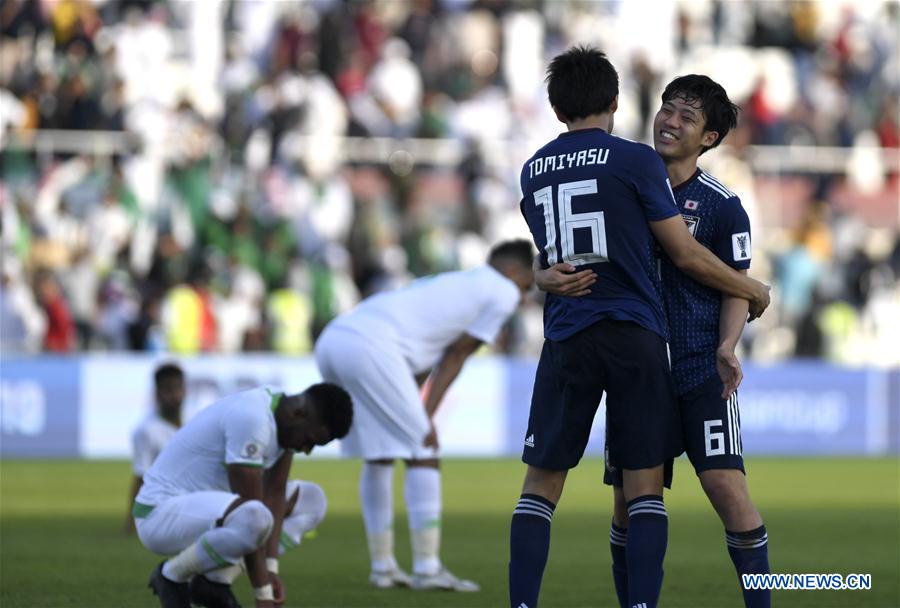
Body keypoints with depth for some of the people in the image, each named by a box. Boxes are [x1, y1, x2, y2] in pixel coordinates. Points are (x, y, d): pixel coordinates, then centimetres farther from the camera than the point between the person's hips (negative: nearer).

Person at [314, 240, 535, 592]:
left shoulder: (451, 285, 35)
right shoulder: (503, 292, 12)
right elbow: (456, 357, 8)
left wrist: (421, 416, 17)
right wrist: (426, 416, 7)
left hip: (331, 341, 9)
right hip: (371, 347, -9)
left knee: (378, 457, 19)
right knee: (423, 455, 0)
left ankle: (382, 567, 22)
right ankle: (427, 569, -2)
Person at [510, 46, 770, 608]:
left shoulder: (533, 171, 12)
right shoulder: (636, 161, -2)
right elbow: (687, 254, 0)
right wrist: (752, 290, 14)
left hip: (566, 338, 3)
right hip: (635, 335, -3)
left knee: (541, 486, 6)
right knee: (645, 487, 1)